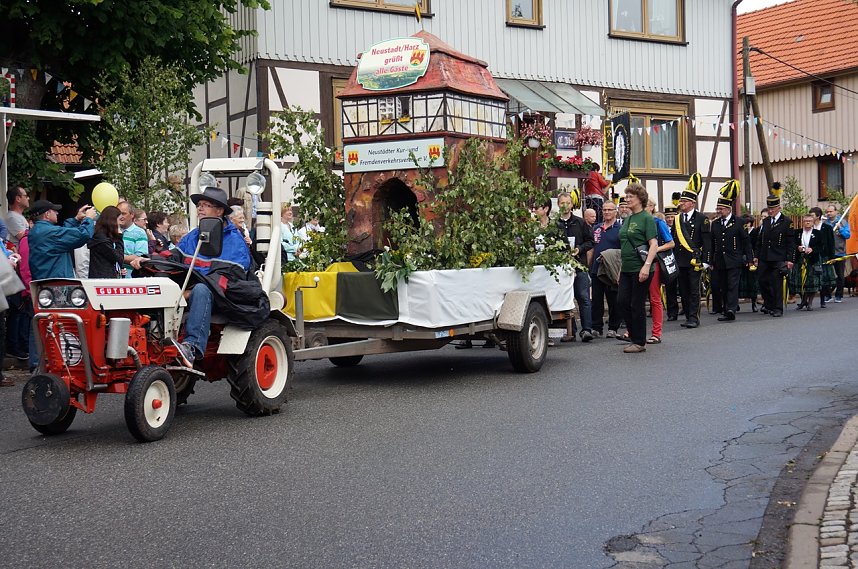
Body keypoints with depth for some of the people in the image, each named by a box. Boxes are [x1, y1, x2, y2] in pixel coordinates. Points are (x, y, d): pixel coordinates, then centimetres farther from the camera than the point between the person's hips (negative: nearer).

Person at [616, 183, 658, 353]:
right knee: (622, 301, 5)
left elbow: (654, 244, -15)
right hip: (627, 268, 8)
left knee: (637, 305, -2)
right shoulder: (628, 219, 16)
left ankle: (640, 342, 7)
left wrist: (647, 265, -24)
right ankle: (633, 333, 21)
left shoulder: (646, 218, -9)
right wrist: (621, 268, 21)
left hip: (640, 269, -8)